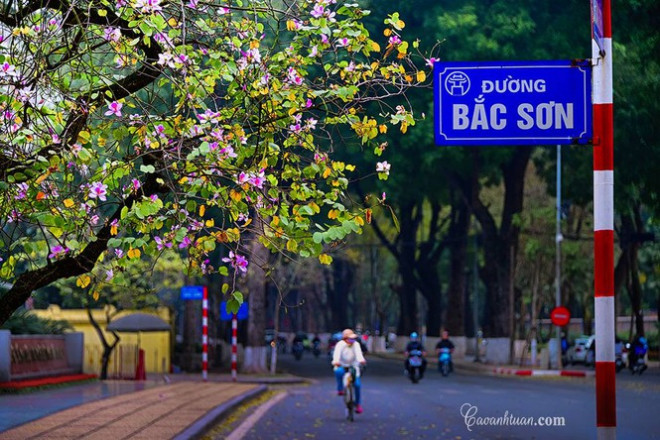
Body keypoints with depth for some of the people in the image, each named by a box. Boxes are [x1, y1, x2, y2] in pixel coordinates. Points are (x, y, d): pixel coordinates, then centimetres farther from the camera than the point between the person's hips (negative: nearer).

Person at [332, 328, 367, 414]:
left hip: (353, 366, 2)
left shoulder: (356, 344, -10)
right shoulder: (340, 344, -16)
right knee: (338, 372, -38)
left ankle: (358, 404, 5)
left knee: (357, 384, -12)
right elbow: (337, 353, -34)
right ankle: (340, 389, -15)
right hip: (342, 366, -2)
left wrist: (361, 360, -51)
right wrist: (335, 361, -55)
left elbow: (358, 352, -29)